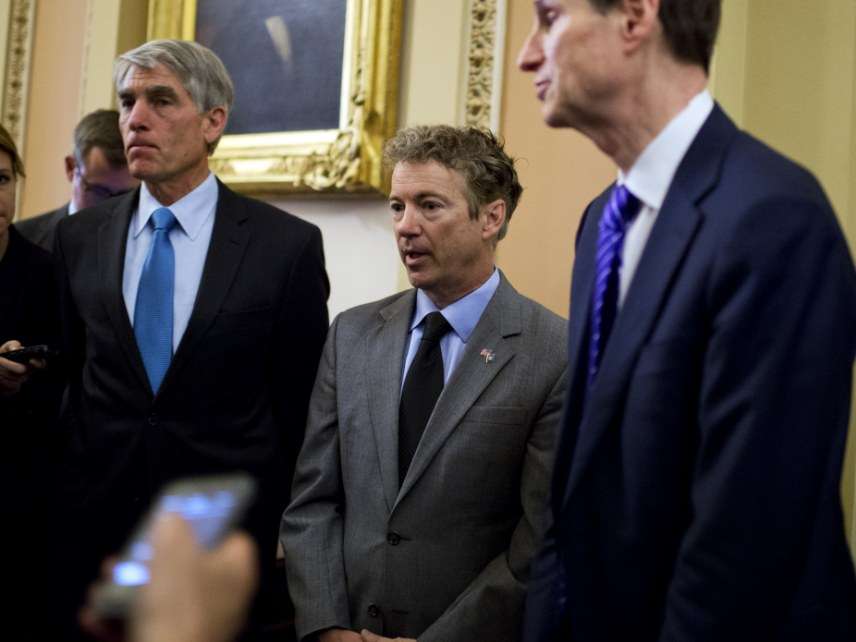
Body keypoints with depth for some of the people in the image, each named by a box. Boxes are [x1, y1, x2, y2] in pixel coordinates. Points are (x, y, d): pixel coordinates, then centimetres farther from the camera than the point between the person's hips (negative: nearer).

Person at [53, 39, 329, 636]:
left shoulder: (289, 244, -5)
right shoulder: (78, 238, 4)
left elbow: (302, 406, 0)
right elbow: (66, 380, 10)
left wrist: (289, 530, 1)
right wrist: (55, 510, 8)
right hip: (94, 531, 3)